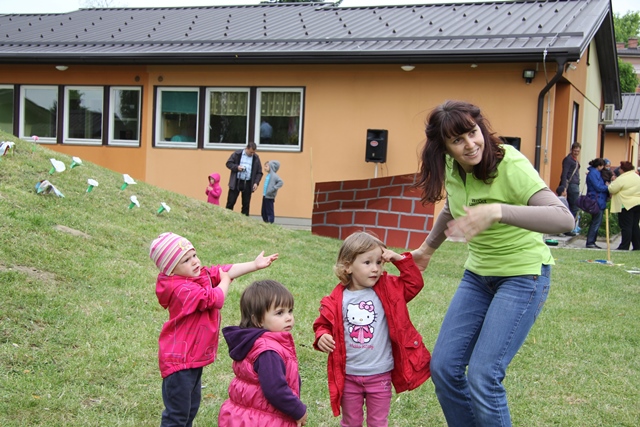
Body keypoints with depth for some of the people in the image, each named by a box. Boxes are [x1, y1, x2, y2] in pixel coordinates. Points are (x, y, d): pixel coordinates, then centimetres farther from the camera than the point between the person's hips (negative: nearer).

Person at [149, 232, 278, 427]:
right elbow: (215, 299, -28)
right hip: (179, 360, -10)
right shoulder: (182, 289, -25)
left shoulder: (199, 275, 3)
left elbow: (223, 270, 5)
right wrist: (225, 281, -8)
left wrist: (255, 265, 2)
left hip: (193, 357, 10)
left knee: (191, 407, 22)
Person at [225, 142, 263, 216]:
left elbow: (259, 172, 9)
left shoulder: (256, 158, 5)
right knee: (230, 202, 0)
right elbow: (228, 163, 4)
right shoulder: (237, 154, -1)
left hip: (248, 184, 2)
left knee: (246, 204, 5)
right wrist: (236, 167, -14)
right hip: (236, 182, -2)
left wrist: (256, 183, -5)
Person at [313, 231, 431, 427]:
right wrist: (322, 336, -18)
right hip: (349, 375, 0)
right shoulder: (337, 300, -7)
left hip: (380, 375, 0)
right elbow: (324, 324, 3)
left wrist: (399, 259, -13)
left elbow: (415, 283, -6)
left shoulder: (388, 290, -3)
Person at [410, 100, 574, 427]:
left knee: (482, 376, -14)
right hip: (478, 274, 7)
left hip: (523, 275, -7)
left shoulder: (510, 164, -23)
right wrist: (427, 248, 29)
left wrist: (497, 212, -44)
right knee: (443, 367, 4)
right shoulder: (451, 167, -4)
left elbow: (563, 219, -34)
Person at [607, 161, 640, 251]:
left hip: (626, 205, -8)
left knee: (626, 227, -4)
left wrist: (610, 185, 7)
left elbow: (611, 189, -12)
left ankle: (624, 247, -2)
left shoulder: (622, 179, -14)